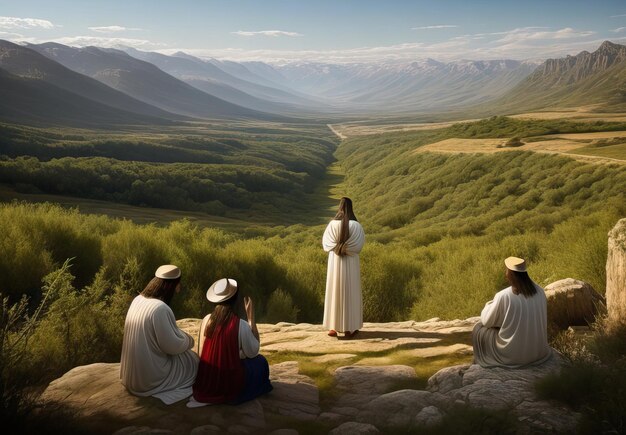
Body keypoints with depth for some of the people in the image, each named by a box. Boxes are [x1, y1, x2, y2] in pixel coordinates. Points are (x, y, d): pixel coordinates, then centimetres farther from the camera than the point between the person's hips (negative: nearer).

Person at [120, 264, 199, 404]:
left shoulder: (138, 300, -1)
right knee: (193, 360, 13)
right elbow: (173, 346, -21)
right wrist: (188, 340, -1)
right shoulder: (160, 309, -27)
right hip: (150, 376, -8)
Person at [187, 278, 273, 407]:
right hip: (229, 386, -6)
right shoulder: (241, 325, -20)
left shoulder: (206, 320, -5)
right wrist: (251, 316, -7)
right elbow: (253, 352, -4)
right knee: (260, 361, 19)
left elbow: (201, 354, 4)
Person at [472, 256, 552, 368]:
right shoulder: (539, 291, -5)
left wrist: (490, 304, 15)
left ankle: (482, 363, 35)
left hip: (513, 355, -5)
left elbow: (486, 321, -6)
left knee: (479, 329, 18)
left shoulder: (503, 296, -21)